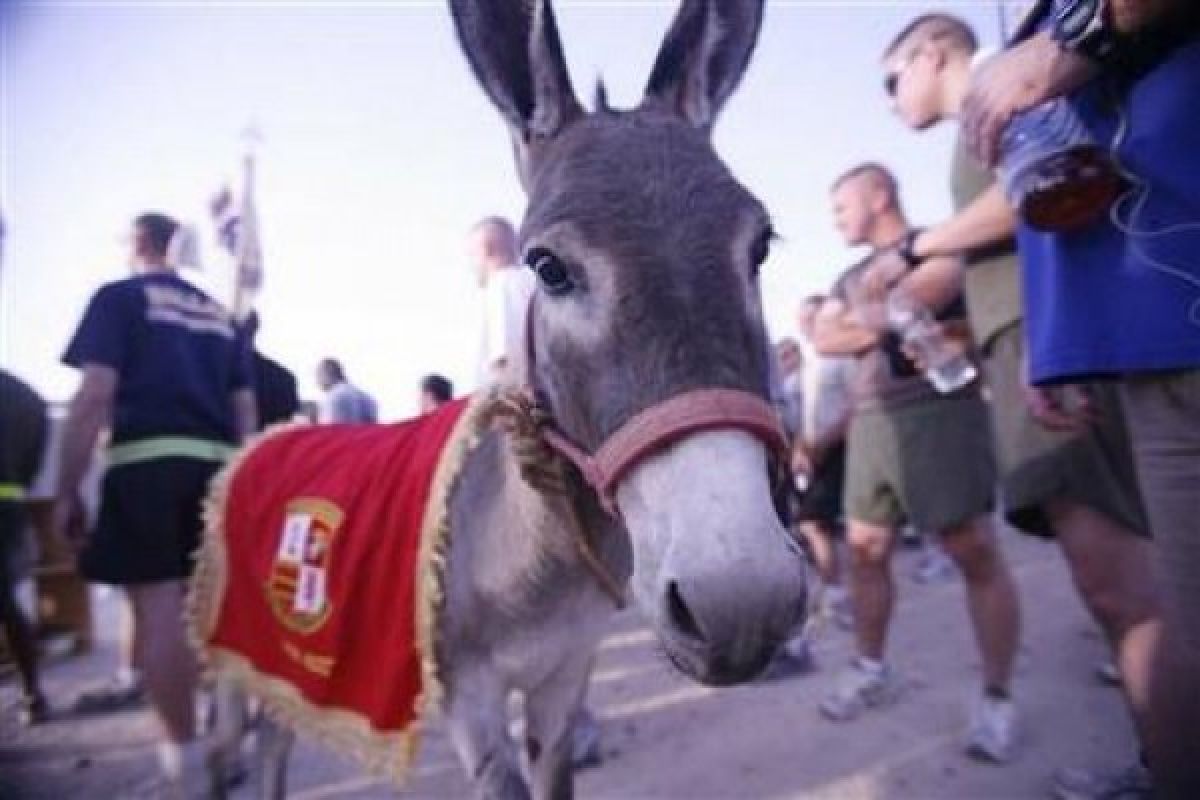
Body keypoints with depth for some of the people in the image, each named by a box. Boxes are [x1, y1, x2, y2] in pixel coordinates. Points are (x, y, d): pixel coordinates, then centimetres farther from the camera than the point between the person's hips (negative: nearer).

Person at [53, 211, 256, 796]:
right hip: (218, 463, 5)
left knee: (159, 604, -1)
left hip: (148, 459, -5)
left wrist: (67, 490, -4)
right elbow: (245, 408, 15)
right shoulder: (219, 314, 19)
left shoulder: (118, 298, 5)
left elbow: (95, 396, -6)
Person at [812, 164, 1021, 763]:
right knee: (864, 549, 5)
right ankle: (871, 669, 20)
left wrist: (870, 317, 1)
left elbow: (932, 291, -14)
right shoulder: (852, 279, 23)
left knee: (974, 549, -6)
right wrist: (879, 329, -7)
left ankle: (997, 697, 5)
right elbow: (824, 338, 9)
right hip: (871, 419, 6)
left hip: (939, 408, -6)